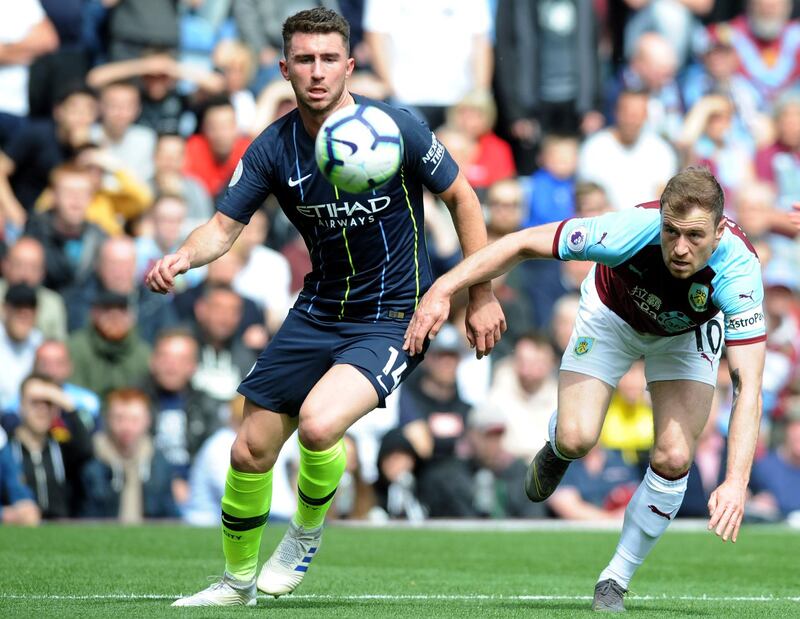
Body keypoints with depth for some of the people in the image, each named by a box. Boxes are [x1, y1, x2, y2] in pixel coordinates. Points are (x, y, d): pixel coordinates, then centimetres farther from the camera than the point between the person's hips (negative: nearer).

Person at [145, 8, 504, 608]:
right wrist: (182, 257, -28)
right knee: (250, 450, 4)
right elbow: (226, 225, -5)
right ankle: (238, 581, 28)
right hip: (317, 312, 5)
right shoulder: (273, 148, -6)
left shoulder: (397, 129, -15)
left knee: (319, 423, -29)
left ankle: (307, 533, 2)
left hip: (394, 317, -4)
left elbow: (461, 197, -3)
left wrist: (482, 295, -2)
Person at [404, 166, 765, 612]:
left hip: (689, 332, 0)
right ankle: (556, 448, 24)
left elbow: (749, 386, -43)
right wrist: (443, 289, -34)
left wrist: (736, 481, -54)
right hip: (614, 316, 0)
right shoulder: (632, 230, -41)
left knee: (674, 459, -15)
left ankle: (616, 581, 6)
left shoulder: (740, 270, -40)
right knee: (577, 438, -16)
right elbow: (525, 244, -29)